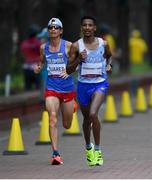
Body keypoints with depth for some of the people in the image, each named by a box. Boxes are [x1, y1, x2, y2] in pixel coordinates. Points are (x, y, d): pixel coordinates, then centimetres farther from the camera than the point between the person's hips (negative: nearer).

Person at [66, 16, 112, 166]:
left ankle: (97, 150, -13)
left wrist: (109, 65, 8)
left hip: (100, 84, -2)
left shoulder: (103, 44, -2)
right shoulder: (76, 46, -5)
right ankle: (88, 147, 42)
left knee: (93, 114, -24)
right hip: (83, 85, 2)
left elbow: (109, 56, 23)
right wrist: (79, 59, -20)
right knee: (86, 119, 16)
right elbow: (69, 70, -6)